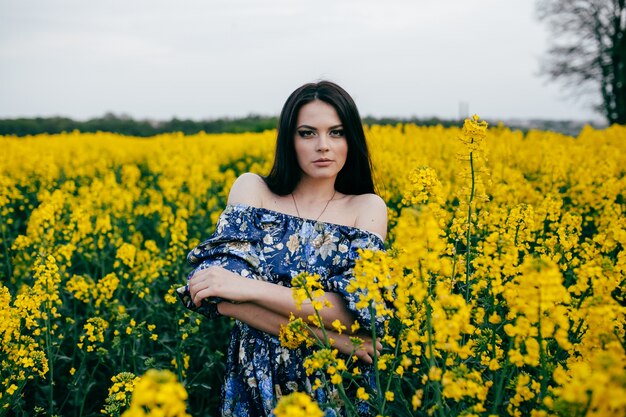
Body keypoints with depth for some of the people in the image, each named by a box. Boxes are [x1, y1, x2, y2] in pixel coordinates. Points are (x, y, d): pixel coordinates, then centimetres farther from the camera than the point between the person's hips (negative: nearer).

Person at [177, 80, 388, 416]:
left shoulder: (368, 208, 0)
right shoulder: (251, 188, 1)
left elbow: (353, 310, -12)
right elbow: (225, 293, -10)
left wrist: (250, 286, -18)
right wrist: (331, 338, -14)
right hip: (257, 378, 0)